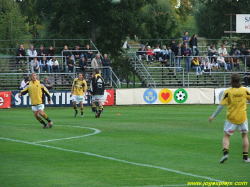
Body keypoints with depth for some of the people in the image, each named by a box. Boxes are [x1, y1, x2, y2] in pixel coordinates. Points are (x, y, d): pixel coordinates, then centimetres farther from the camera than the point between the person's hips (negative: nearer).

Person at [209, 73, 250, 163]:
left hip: (231, 118, -2)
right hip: (242, 117, 2)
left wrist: (213, 116, -7)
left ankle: (225, 153, -17)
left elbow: (221, 105, -12)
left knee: (226, 136, 6)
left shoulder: (228, 92, -10)